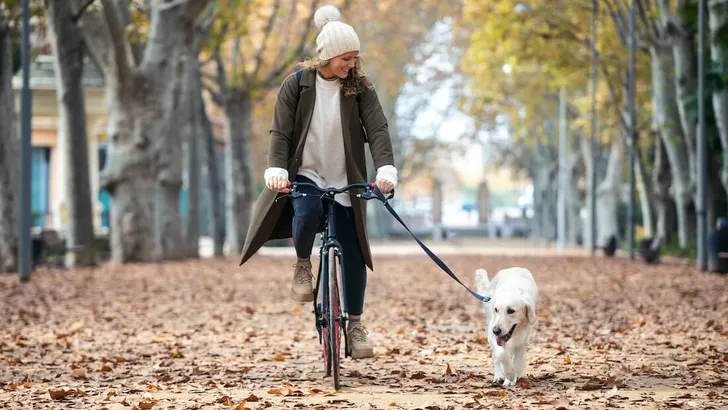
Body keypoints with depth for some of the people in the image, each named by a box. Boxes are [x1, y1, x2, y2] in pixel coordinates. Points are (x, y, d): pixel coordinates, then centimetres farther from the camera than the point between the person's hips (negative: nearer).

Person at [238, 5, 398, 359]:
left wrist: (386, 170, -28)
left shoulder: (359, 87, -2)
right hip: (305, 174, -2)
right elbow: (280, 132, -8)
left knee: (353, 253, -1)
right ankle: (302, 264, -5)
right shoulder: (297, 84, -4)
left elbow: (377, 129, -11)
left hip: (346, 182, 2)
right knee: (308, 211, -35)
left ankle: (355, 324, 13)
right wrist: (276, 171, -25)